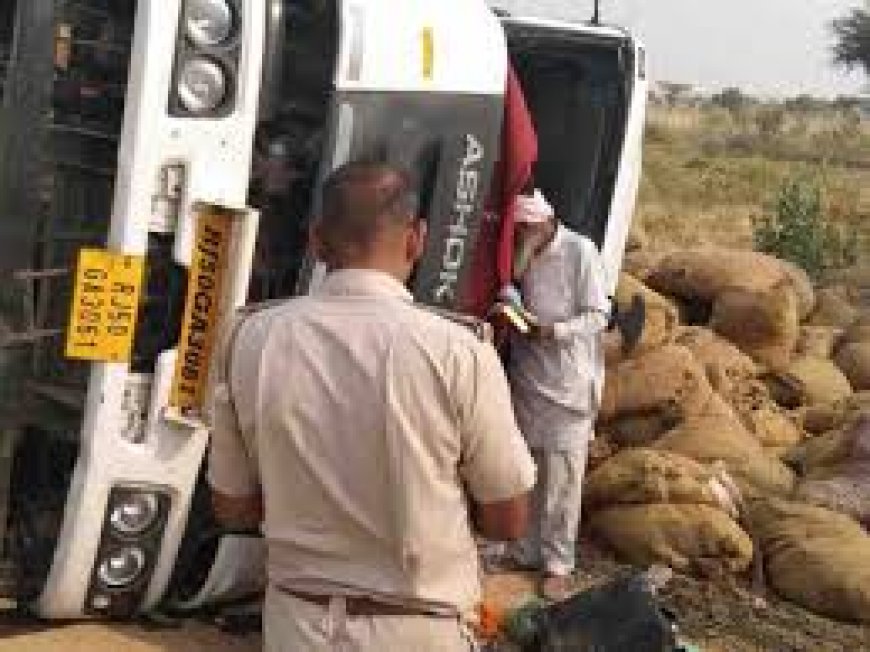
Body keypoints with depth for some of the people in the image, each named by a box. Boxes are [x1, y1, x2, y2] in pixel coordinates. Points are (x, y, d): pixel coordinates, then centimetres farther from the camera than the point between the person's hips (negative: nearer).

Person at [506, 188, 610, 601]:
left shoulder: (579, 251, -8)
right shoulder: (524, 257, 9)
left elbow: (598, 316, -9)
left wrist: (553, 329, -21)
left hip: (568, 384, -5)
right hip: (527, 378, 5)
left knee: (562, 478, -2)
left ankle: (558, 563, 8)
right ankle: (528, 552, 22)